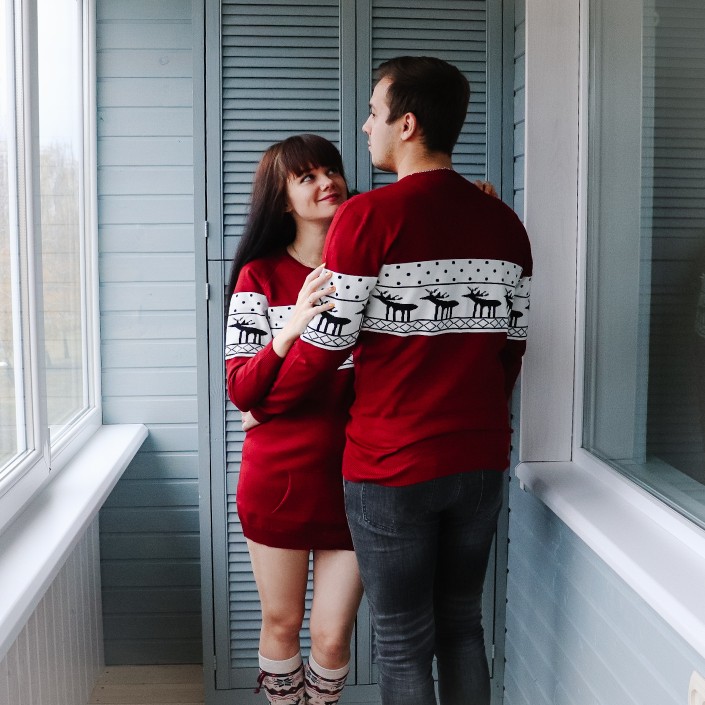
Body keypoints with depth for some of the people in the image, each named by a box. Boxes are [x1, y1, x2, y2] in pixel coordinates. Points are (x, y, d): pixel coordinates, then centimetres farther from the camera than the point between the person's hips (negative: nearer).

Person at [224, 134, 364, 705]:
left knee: (333, 636, 6)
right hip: (280, 477, -1)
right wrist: (295, 324, -27)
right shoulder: (260, 277, -3)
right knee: (282, 623, 12)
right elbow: (241, 391, -8)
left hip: (353, 476, 1)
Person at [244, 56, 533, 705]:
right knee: (463, 627, 20)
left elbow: (325, 342, -11)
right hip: (482, 460, 6)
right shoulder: (504, 223, 4)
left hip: (392, 465, -5)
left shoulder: (368, 217, -14)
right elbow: (512, 342, 10)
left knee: (404, 645, 8)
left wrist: (262, 405, 6)